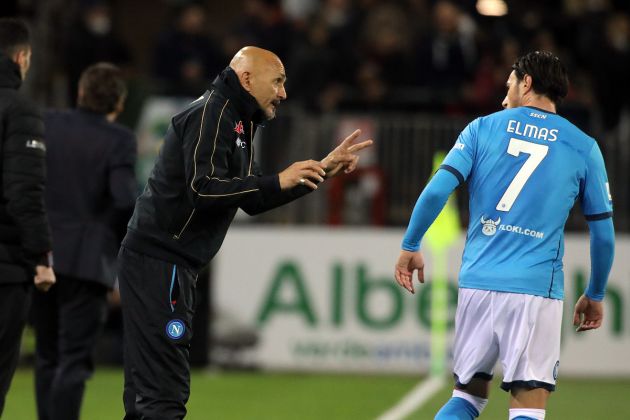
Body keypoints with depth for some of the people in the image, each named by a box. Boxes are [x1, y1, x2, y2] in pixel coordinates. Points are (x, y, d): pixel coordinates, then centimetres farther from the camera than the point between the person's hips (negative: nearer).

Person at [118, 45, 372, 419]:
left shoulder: (234, 121, 21)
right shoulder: (212, 113, -10)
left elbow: (252, 200, 24)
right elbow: (202, 189, -22)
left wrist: (323, 170, 19)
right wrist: (278, 182, -23)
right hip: (159, 262, -11)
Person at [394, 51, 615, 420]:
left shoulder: (482, 129, 6)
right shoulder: (583, 148, 6)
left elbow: (436, 192, -3)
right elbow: (604, 234, 8)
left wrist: (410, 246, 11)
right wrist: (595, 295, 20)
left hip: (478, 281, 2)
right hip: (537, 288, -2)